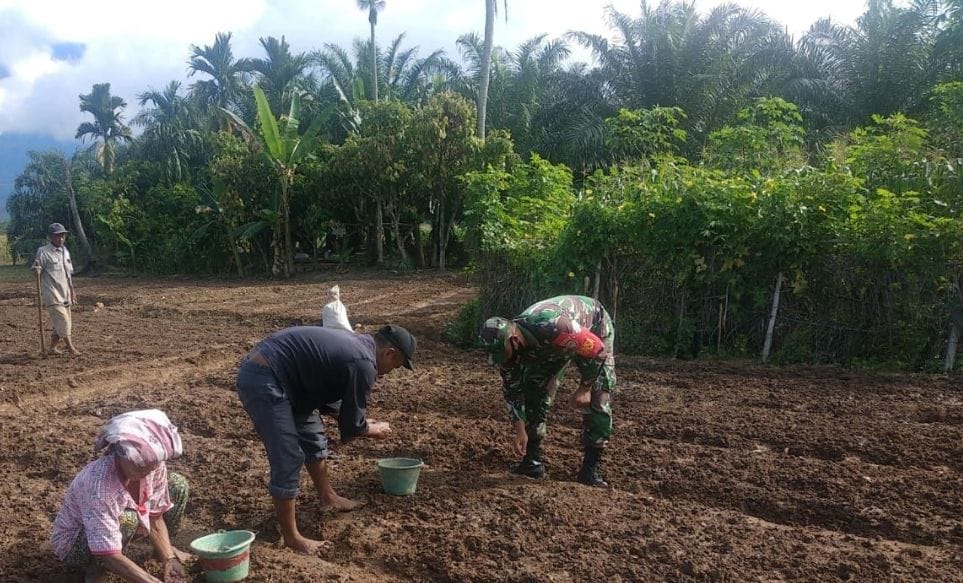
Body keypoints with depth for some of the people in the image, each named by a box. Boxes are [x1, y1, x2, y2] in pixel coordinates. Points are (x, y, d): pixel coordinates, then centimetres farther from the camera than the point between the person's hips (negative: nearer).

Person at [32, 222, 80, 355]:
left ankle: (53, 348, 22)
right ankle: (71, 348, -6)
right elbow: (38, 272, -6)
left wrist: (72, 291, 19)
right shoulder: (43, 252, -7)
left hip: (65, 294, 7)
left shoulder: (65, 251, 13)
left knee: (66, 323, 9)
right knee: (63, 321, -11)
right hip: (52, 294, -7)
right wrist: (37, 270, -29)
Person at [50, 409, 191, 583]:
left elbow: (155, 518, -11)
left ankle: (163, 549, 14)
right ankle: (92, 567, -8)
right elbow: (110, 556, -38)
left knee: (178, 484, -7)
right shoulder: (99, 483, -40)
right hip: (73, 544, -6)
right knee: (127, 520, -37)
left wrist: (169, 560, -24)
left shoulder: (154, 466, -22)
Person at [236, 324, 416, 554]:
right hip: (263, 382, -11)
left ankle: (328, 497, 39)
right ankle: (291, 537, 8)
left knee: (314, 438, 21)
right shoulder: (364, 364, -16)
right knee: (288, 461, -5)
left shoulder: (352, 343, 12)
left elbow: (326, 397, 25)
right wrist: (374, 430, 12)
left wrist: (362, 422, 21)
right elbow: (352, 425, -8)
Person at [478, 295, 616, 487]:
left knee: (598, 399, -16)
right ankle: (532, 461, 3)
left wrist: (584, 388, -21)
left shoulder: (553, 327, -46)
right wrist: (520, 432, -9)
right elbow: (512, 389, -11)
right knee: (534, 390, -5)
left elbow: (596, 348, -31)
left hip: (594, 328, -5)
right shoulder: (506, 344, -24)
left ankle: (591, 466, -7)